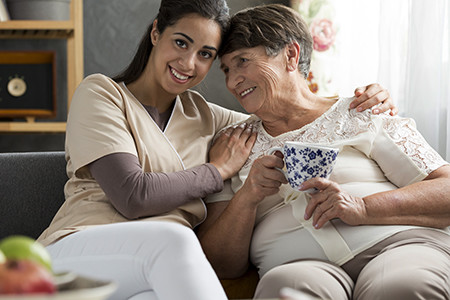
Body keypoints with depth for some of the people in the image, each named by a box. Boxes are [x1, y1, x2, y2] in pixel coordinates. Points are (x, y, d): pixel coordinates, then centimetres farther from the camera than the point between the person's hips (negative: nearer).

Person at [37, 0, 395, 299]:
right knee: (172, 237, -38)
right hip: (74, 254, -3)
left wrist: (361, 103, 13)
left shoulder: (203, 116, 21)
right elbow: (133, 197, -11)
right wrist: (218, 170, 2)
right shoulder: (100, 93, 4)